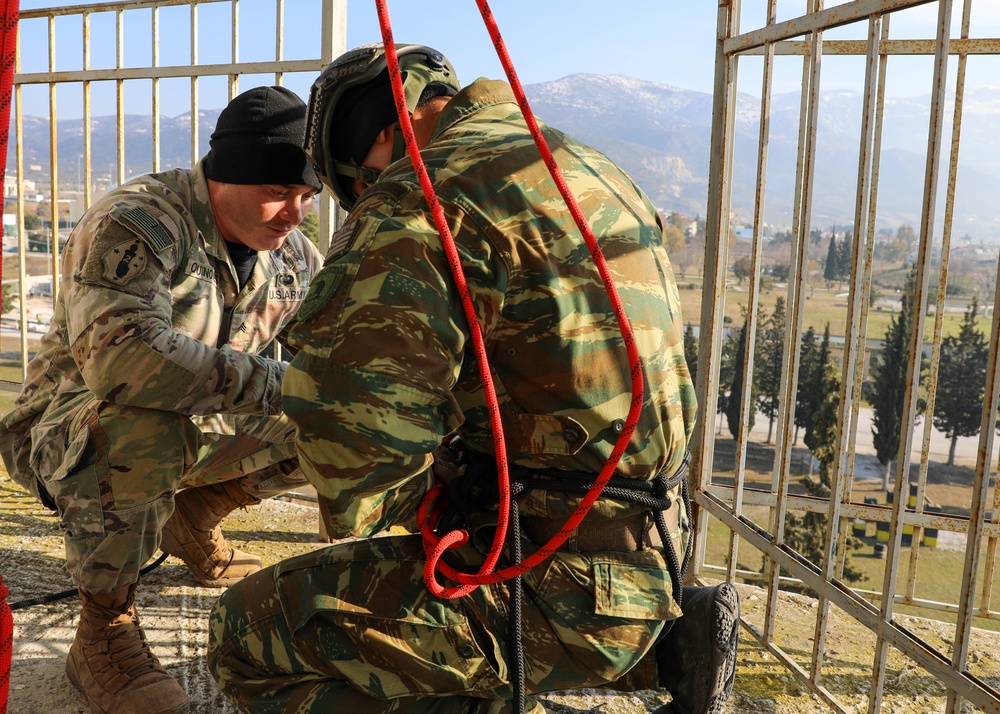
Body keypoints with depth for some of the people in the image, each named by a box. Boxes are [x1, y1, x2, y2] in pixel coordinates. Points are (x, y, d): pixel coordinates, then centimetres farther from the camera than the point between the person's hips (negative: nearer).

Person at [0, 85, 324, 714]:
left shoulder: (293, 253, -3)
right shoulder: (134, 225, -26)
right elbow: (119, 355, -43)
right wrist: (276, 383, -43)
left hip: (195, 429, 7)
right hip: (67, 432, -6)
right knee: (145, 427, -41)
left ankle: (191, 519, 16)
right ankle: (104, 634, -19)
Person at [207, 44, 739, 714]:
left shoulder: (426, 194, -16)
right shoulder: (588, 167, 14)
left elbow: (351, 411, -25)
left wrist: (369, 517, -2)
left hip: (564, 587, -9)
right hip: (647, 549, 9)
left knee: (248, 630, -2)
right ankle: (656, 645, 18)